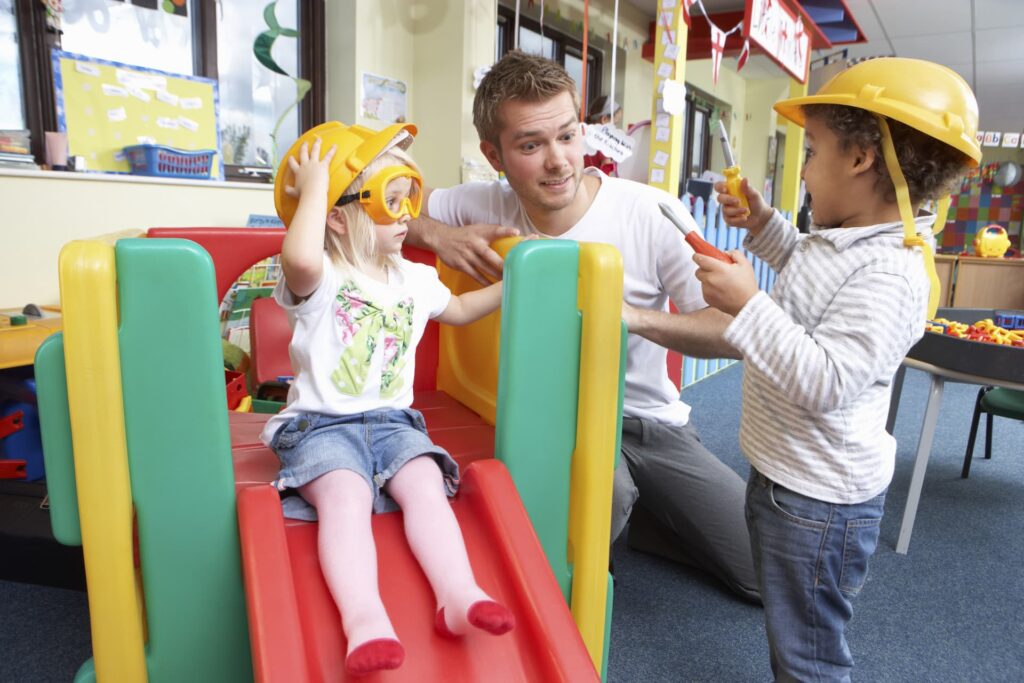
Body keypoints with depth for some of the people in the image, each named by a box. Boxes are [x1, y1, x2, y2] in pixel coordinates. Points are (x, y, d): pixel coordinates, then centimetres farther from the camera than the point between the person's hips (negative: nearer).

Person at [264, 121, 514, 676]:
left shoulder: (414, 279, 15)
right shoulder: (319, 279, -6)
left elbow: (460, 310, 33)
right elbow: (300, 259, -33)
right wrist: (314, 186, -20)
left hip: (392, 420, 5)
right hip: (321, 423, -4)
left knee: (426, 483, -25)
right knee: (346, 495, -32)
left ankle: (458, 596, -33)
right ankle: (365, 621, -43)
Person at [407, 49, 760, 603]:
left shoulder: (651, 213, -17)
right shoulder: (487, 206, -10)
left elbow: (729, 330, -19)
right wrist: (435, 233, -24)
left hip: (653, 422, 2)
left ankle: (636, 514, 25)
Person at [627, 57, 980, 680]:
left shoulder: (888, 275, -28)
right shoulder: (847, 241, 3)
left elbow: (822, 382, -34)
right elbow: (810, 273, 26)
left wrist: (748, 304, -33)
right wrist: (763, 225, 14)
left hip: (819, 501, -10)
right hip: (786, 476, 10)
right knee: (791, 631, 29)